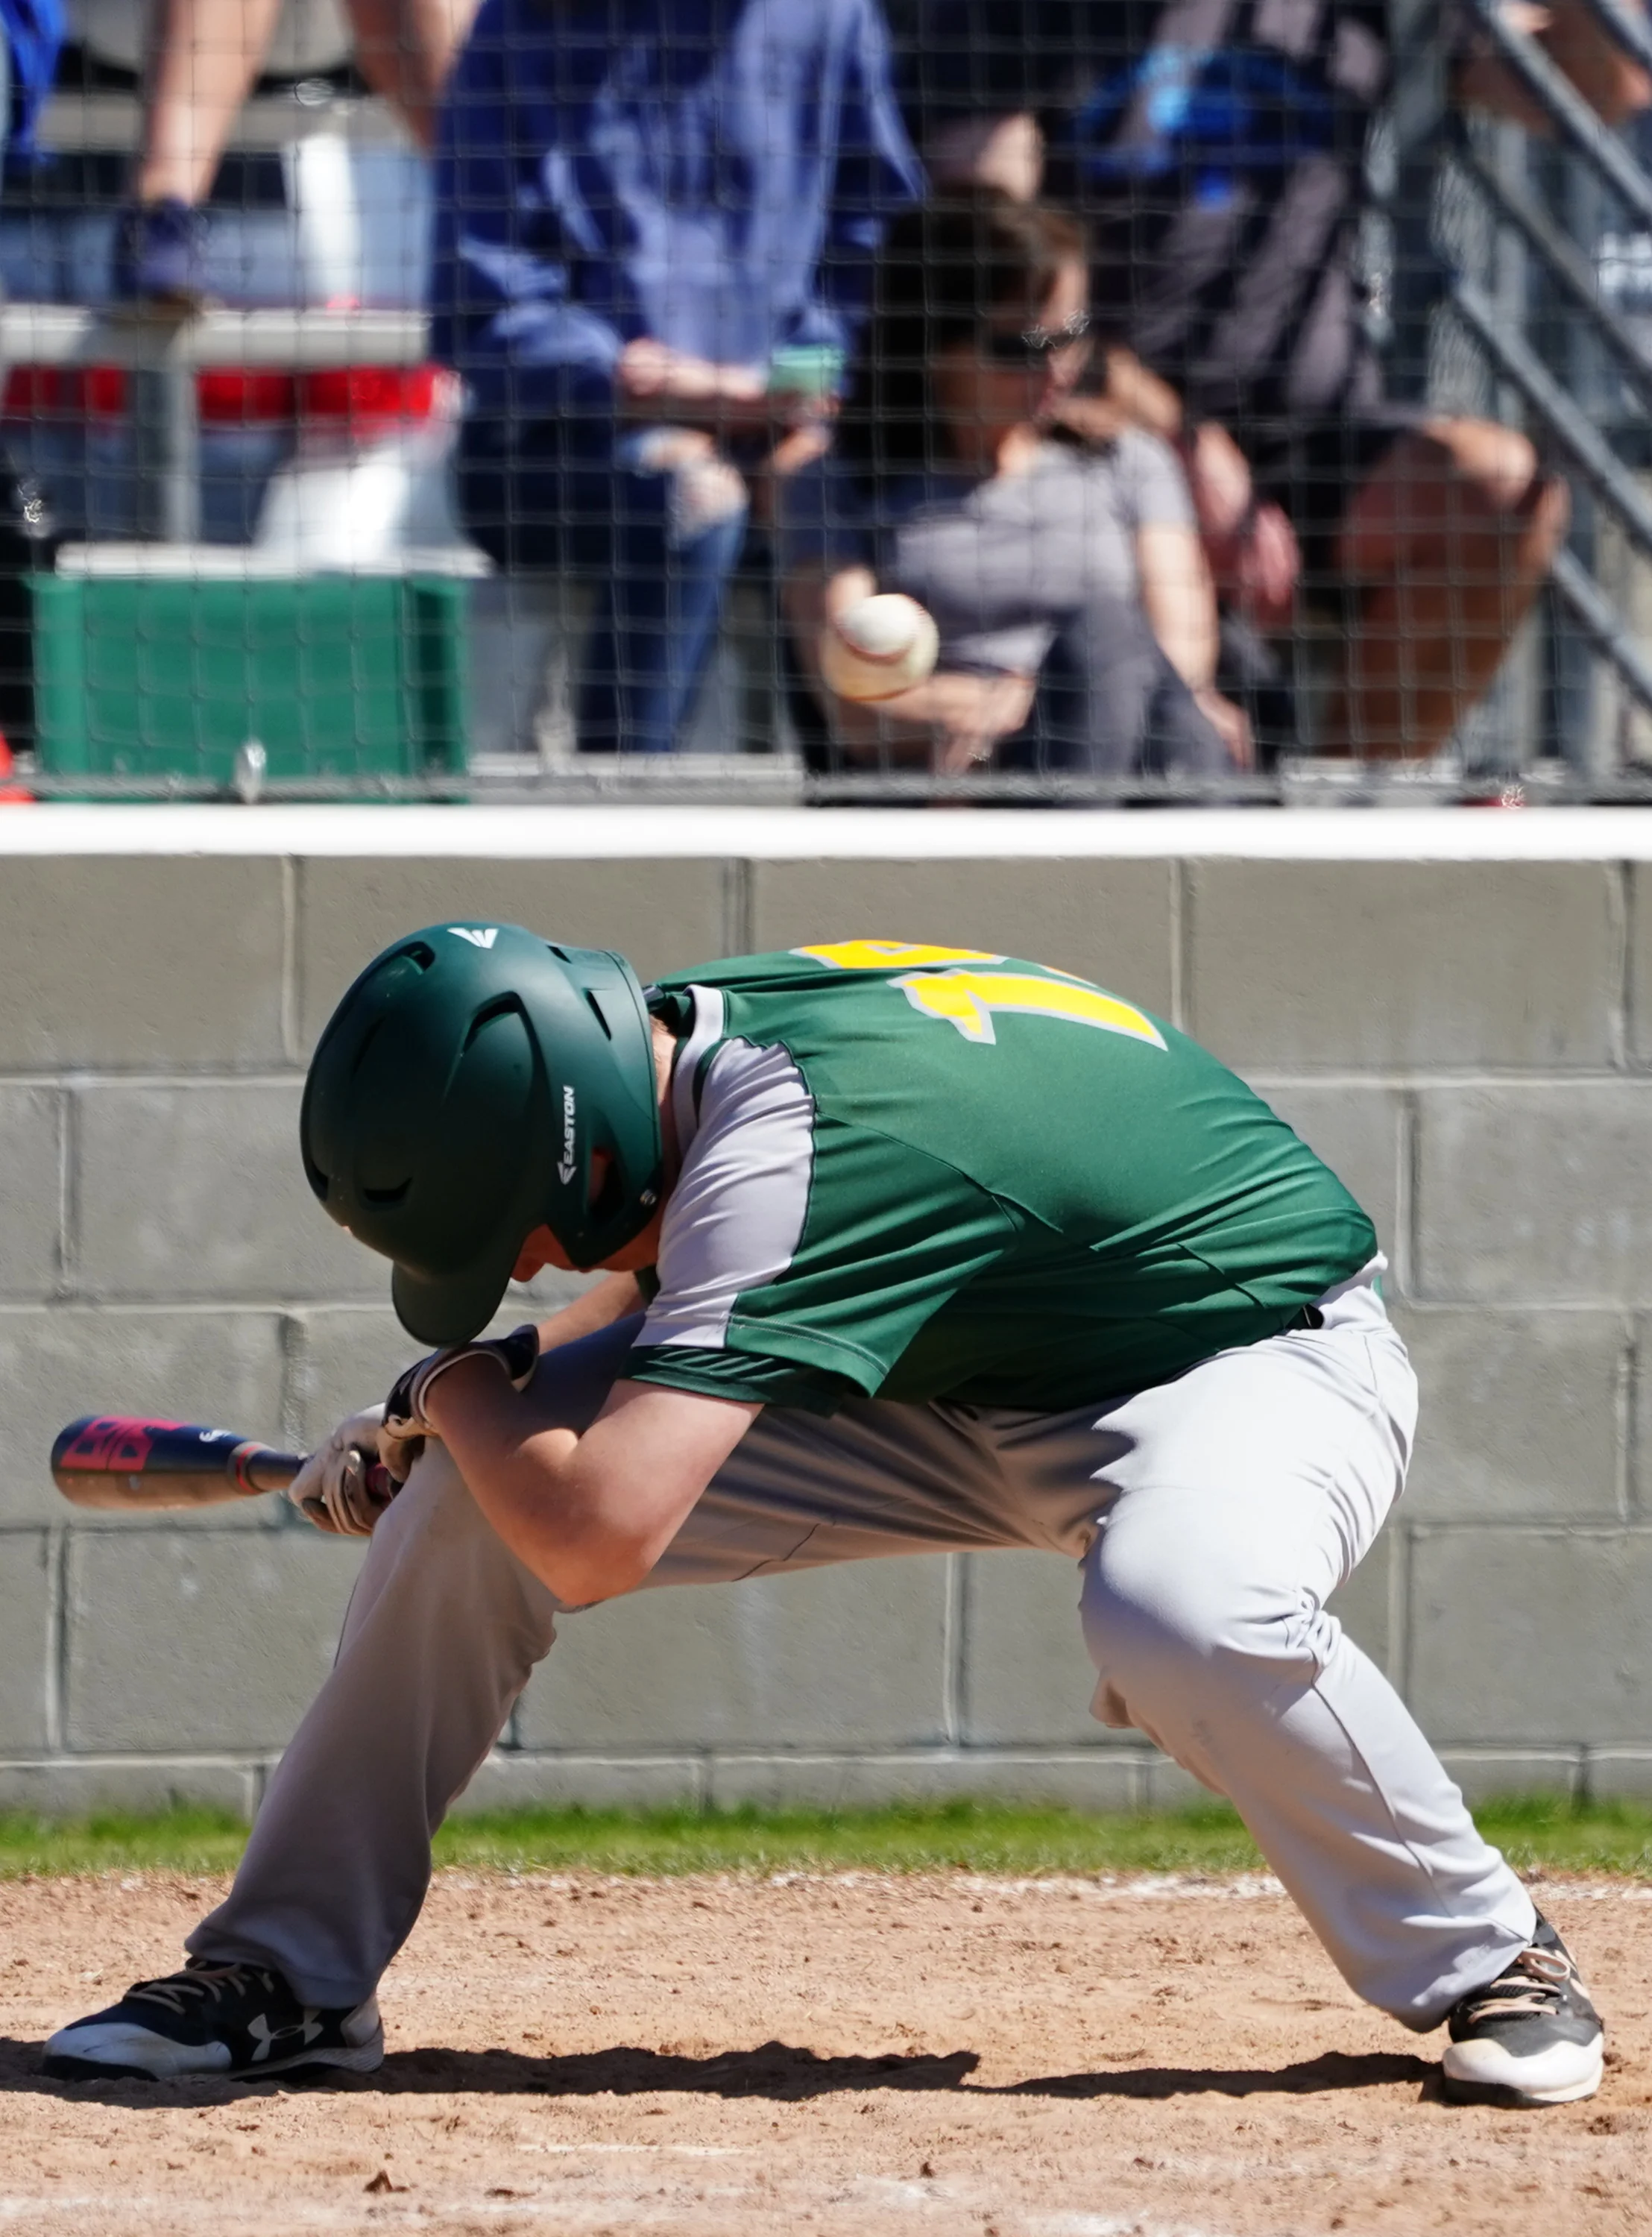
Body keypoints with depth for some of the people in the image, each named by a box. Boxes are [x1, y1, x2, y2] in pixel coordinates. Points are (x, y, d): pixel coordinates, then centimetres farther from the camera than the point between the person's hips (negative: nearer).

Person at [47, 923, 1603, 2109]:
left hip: (1263, 1344, -8)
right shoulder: (674, 1040, -12)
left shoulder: (789, 1146, -37)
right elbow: (683, 1288, 14)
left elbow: (599, 1537, -43)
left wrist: (460, 1390, -22)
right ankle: (289, 1975, 8)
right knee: (473, 1500, -5)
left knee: (1182, 1614, -42)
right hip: (958, 1379, 8)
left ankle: (1486, 1961, -17)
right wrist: (440, 1426, 1)